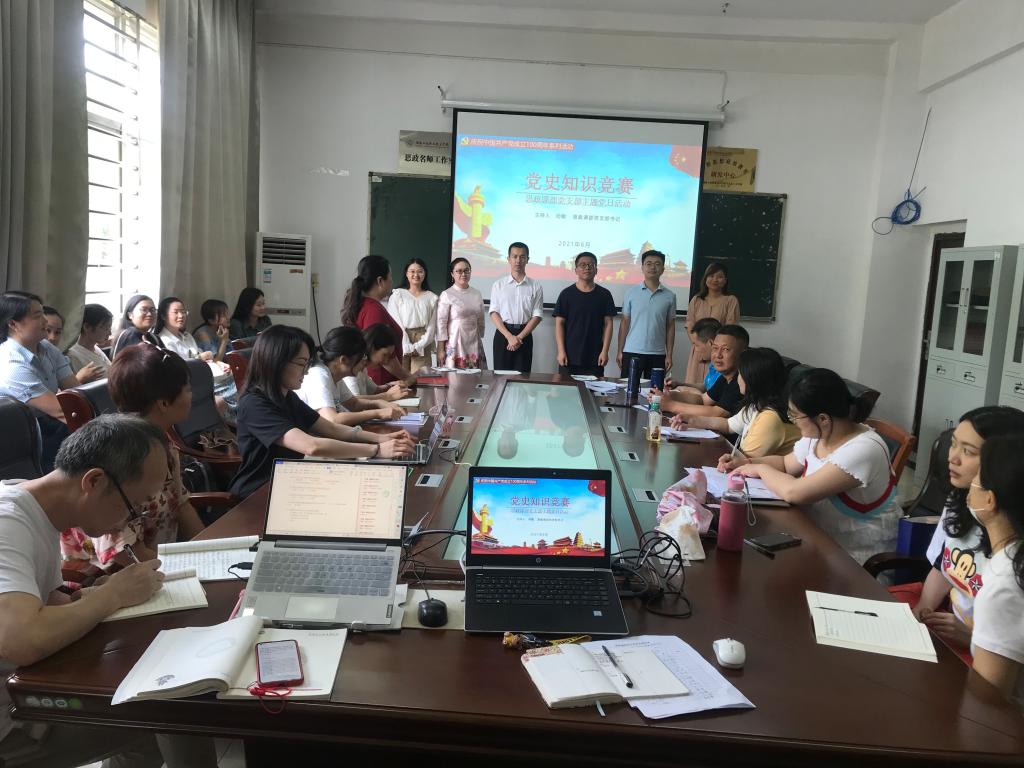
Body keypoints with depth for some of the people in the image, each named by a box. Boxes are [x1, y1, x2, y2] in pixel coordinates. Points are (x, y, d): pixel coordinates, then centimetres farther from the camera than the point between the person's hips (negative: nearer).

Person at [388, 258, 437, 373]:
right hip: (401, 342, -1)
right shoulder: (397, 295, 4)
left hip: (423, 346, 1)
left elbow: (432, 326, 5)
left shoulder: (432, 297, 10)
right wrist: (407, 346, -11)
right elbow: (395, 323, -3)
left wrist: (419, 346, -7)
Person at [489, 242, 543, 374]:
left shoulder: (535, 287, 4)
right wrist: (509, 336, -13)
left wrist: (519, 337, -11)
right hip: (503, 334, 0)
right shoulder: (498, 284, 4)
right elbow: (494, 313, -1)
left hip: (524, 335, 0)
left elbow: (537, 316, -1)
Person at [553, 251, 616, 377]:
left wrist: (605, 351, -3)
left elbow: (608, 324, 5)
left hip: (595, 359, 1)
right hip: (570, 357, -1)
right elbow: (559, 324, 2)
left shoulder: (604, 295, 6)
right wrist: (561, 351, -6)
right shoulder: (566, 294, 3)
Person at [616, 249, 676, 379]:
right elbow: (624, 322, 5)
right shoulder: (631, 293, 3)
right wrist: (620, 351, 1)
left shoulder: (669, 296, 4)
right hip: (631, 352, 0)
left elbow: (670, 327, 6)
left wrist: (669, 355, 2)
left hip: (657, 355, 1)